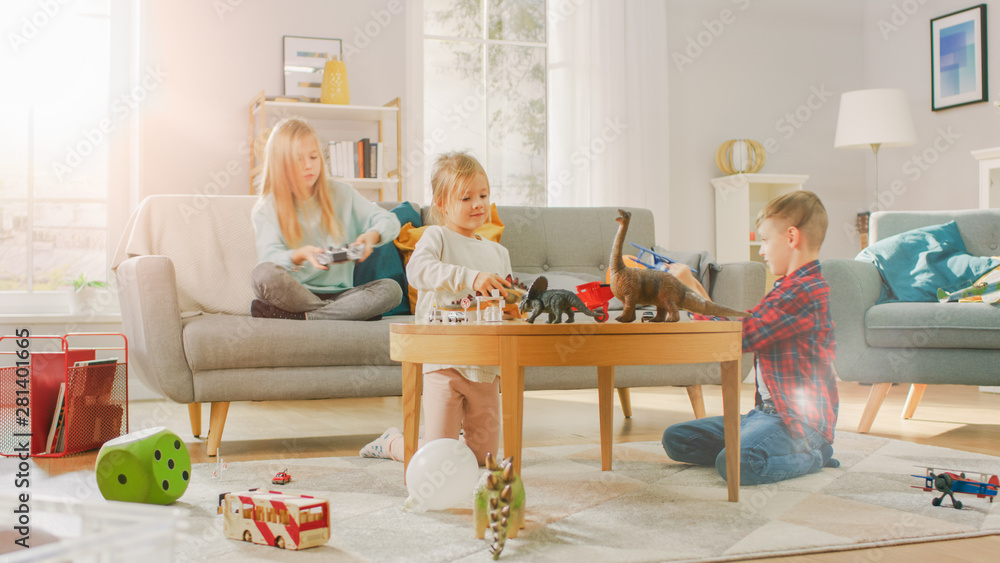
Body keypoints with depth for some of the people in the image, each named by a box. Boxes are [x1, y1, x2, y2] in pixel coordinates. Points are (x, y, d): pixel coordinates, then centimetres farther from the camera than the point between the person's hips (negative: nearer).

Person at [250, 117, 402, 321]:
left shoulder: (341, 194, 11)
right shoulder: (266, 209, 4)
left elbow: (390, 222, 7)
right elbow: (270, 258, -11)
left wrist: (372, 235, -17)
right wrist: (300, 255, -33)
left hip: (337, 293, 3)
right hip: (293, 294, -2)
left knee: (392, 289, -25)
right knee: (264, 272, -34)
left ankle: (296, 316, -28)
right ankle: (348, 312, -26)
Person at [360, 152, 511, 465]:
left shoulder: (498, 253, 15)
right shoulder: (437, 237, -3)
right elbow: (417, 271, -25)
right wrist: (470, 277, -36)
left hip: (485, 365, 6)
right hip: (444, 360, -5)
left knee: (484, 455, 8)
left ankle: (458, 427, 39)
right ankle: (392, 443, 26)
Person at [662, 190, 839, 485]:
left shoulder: (804, 290, -19)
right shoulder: (790, 287, 17)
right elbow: (740, 329, 19)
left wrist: (690, 289, -13)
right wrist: (699, 293, 15)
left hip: (797, 420, -10)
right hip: (766, 412, 10)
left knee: (735, 463, -36)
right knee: (675, 439, 3)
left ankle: (810, 456, -7)